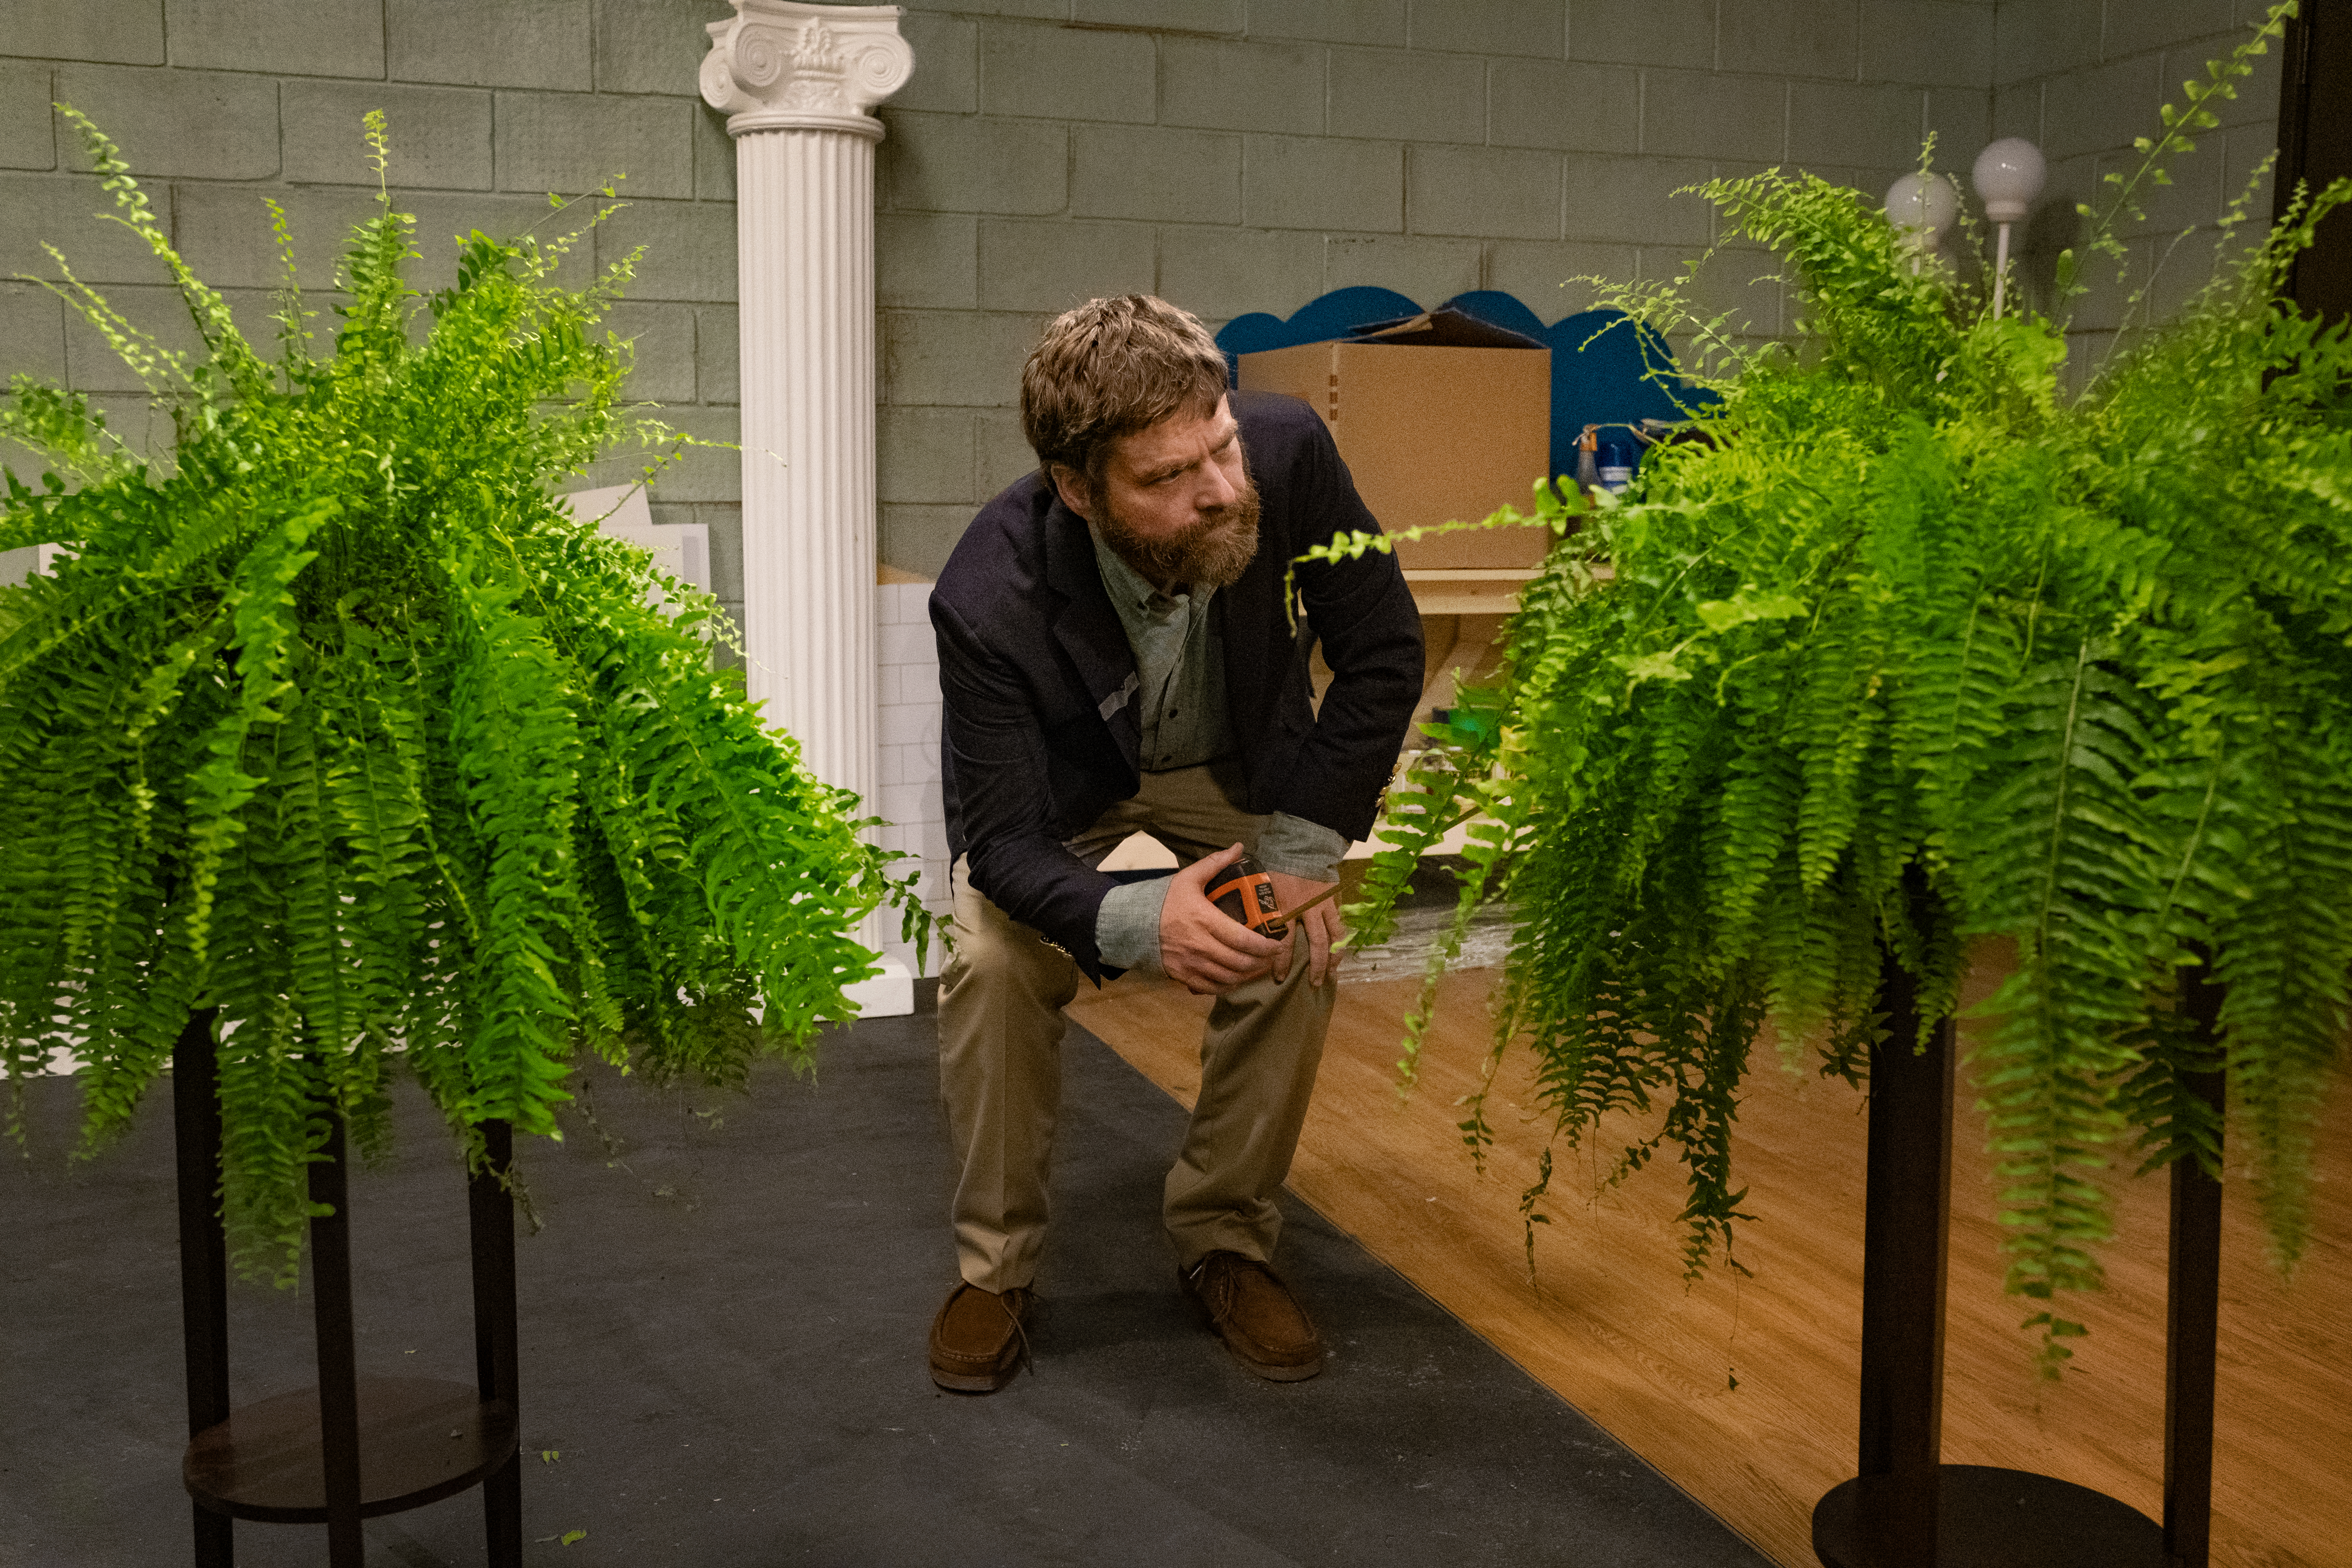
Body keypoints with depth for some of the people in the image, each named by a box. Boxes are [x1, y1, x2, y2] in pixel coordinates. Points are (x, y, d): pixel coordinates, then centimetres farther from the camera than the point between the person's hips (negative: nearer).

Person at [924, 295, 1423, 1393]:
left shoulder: (1287, 452, -34)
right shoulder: (988, 599, -38)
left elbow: (1384, 654, -20)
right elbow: (1000, 840, -30)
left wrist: (1305, 849, -23)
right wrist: (1131, 921, -49)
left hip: (1239, 762, 2)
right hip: (1064, 783, -2)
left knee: (1298, 950, -17)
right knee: (992, 961, -22)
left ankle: (1226, 1240, 5)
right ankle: (995, 1265, 1)